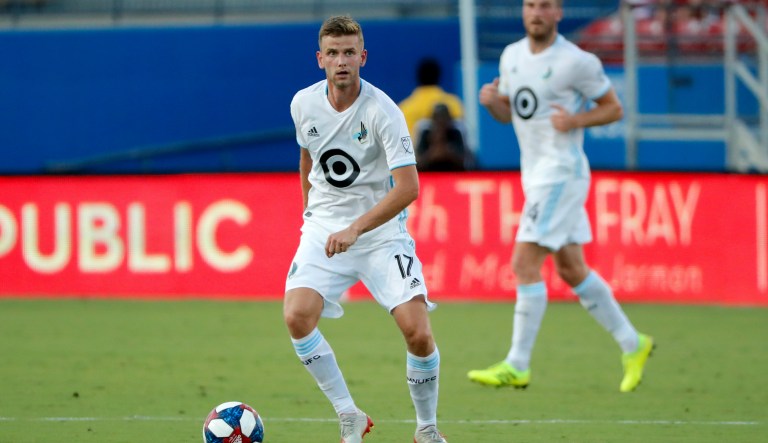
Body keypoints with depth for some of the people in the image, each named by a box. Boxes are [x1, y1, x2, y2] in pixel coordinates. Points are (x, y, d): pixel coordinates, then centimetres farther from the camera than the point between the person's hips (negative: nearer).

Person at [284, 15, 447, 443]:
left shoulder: (382, 111, -16)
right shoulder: (304, 104, -1)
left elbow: (408, 187, -22)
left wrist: (355, 229, -29)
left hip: (382, 231, -3)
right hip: (324, 230, 3)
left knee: (419, 333, -16)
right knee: (297, 316, -22)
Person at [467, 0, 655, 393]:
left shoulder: (577, 62, -11)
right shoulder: (512, 56, 10)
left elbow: (614, 108, -3)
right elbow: (508, 112, 20)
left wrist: (576, 120, -20)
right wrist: (491, 101, -3)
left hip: (562, 172, -8)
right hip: (534, 173, 8)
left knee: (525, 264, -13)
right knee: (571, 270, 12)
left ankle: (517, 366, -9)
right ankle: (631, 344, 25)